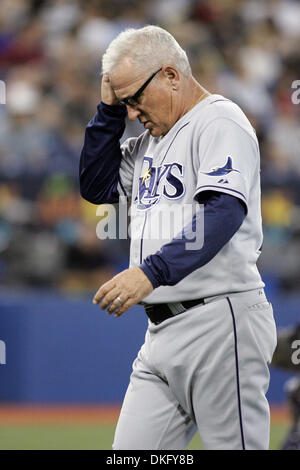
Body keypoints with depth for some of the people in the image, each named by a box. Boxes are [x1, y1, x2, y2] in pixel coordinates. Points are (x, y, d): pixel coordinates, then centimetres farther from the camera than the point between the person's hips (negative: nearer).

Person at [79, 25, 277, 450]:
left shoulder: (220, 121, -8)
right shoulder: (152, 139, 21)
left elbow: (225, 211, -22)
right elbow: (96, 187, 23)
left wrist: (152, 271, -32)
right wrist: (109, 108, 13)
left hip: (219, 321, -9)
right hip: (162, 330, 9)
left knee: (233, 443, -6)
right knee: (131, 450, 2)